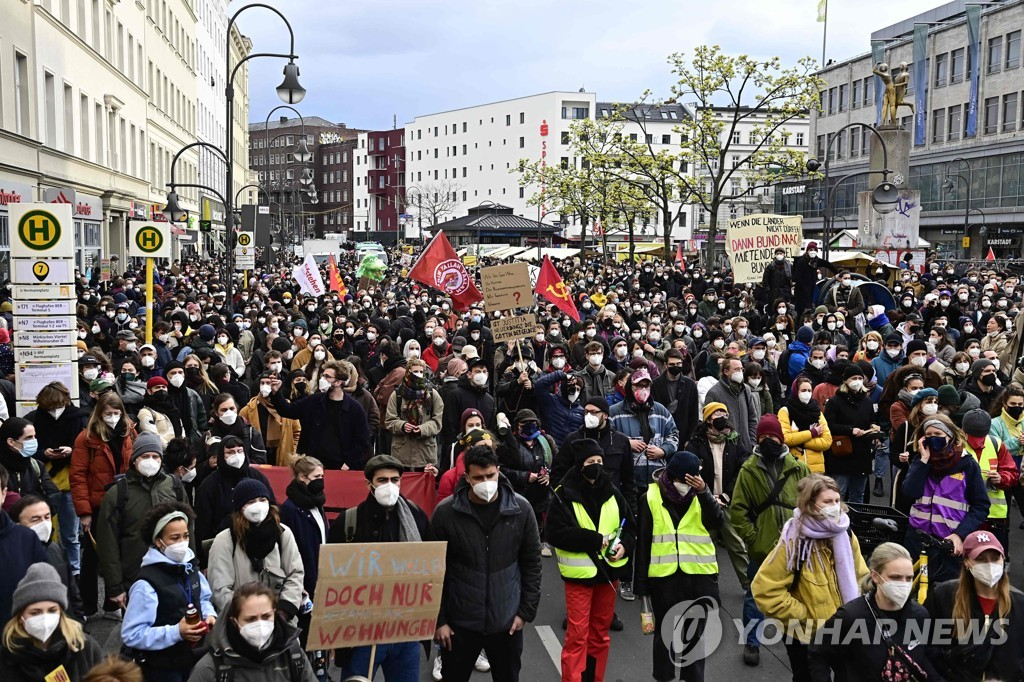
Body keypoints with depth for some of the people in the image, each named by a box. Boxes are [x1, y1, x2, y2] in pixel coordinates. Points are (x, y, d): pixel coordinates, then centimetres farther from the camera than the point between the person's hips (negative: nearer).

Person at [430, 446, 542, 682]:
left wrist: (527, 610, 0)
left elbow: (532, 563, 2)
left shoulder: (521, 509, -8)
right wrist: (439, 619, -4)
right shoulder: (445, 512, -11)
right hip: (460, 622, -1)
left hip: (507, 621, 1)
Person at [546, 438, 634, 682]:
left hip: (609, 570, 5)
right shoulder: (564, 495, -11)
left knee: (600, 632, 16)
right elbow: (554, 532, -17)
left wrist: (624, 545, -11)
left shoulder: (612, 493, 4)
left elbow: (629, 525, 10)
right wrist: (594, 540, -19)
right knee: (577, 635, -4)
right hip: (579, 572, -5)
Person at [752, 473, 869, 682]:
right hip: (805, 636, -5)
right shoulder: (794, 541, -23)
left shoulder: (846, 535, -4)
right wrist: (803, 616, -19)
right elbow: (765, 590, -24)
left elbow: (860, 578, 10)